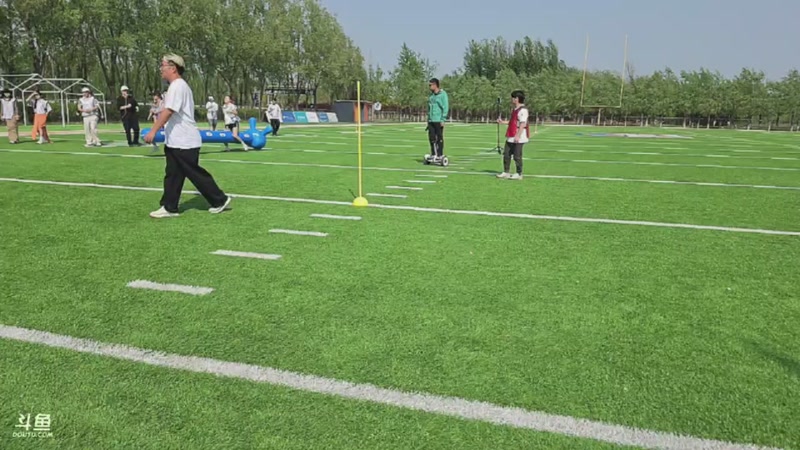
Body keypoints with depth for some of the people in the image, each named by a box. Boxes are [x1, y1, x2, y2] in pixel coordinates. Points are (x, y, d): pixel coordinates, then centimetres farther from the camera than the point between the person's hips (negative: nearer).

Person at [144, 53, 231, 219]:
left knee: (195, 174, -1)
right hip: (175, 141, 10)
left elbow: (168, 111, -26)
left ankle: (220, 200, 10)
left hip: (184, 142, -10)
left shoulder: (178, 86, -16)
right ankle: (169, 207, 14)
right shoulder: (176, 86, 16)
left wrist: (153, 131, -29)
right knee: (172, 175, 10)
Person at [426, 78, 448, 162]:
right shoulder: (431, 95, 15)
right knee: (431, 138, 6)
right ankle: (434, 155, 15)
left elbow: (446, 108, -10)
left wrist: (443, 120, -16)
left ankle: (440, 155, 4)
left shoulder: (442, 94, -6)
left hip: (438, 120, -7)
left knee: (439, 138, -1)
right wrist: (428, 119, 17)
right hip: (431, 120, 7)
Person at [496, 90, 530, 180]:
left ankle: (519, 174, 7)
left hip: (518, 138, -10)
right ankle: (506, 172, 20)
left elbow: (522, 124, -22)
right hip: (510, 137, 10)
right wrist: (503, 121, 19)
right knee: (506, 154, 12)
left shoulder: (523, 110, -16)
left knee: (517, 156, -4)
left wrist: (518, 136, -26)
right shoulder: (514, 109, 16)